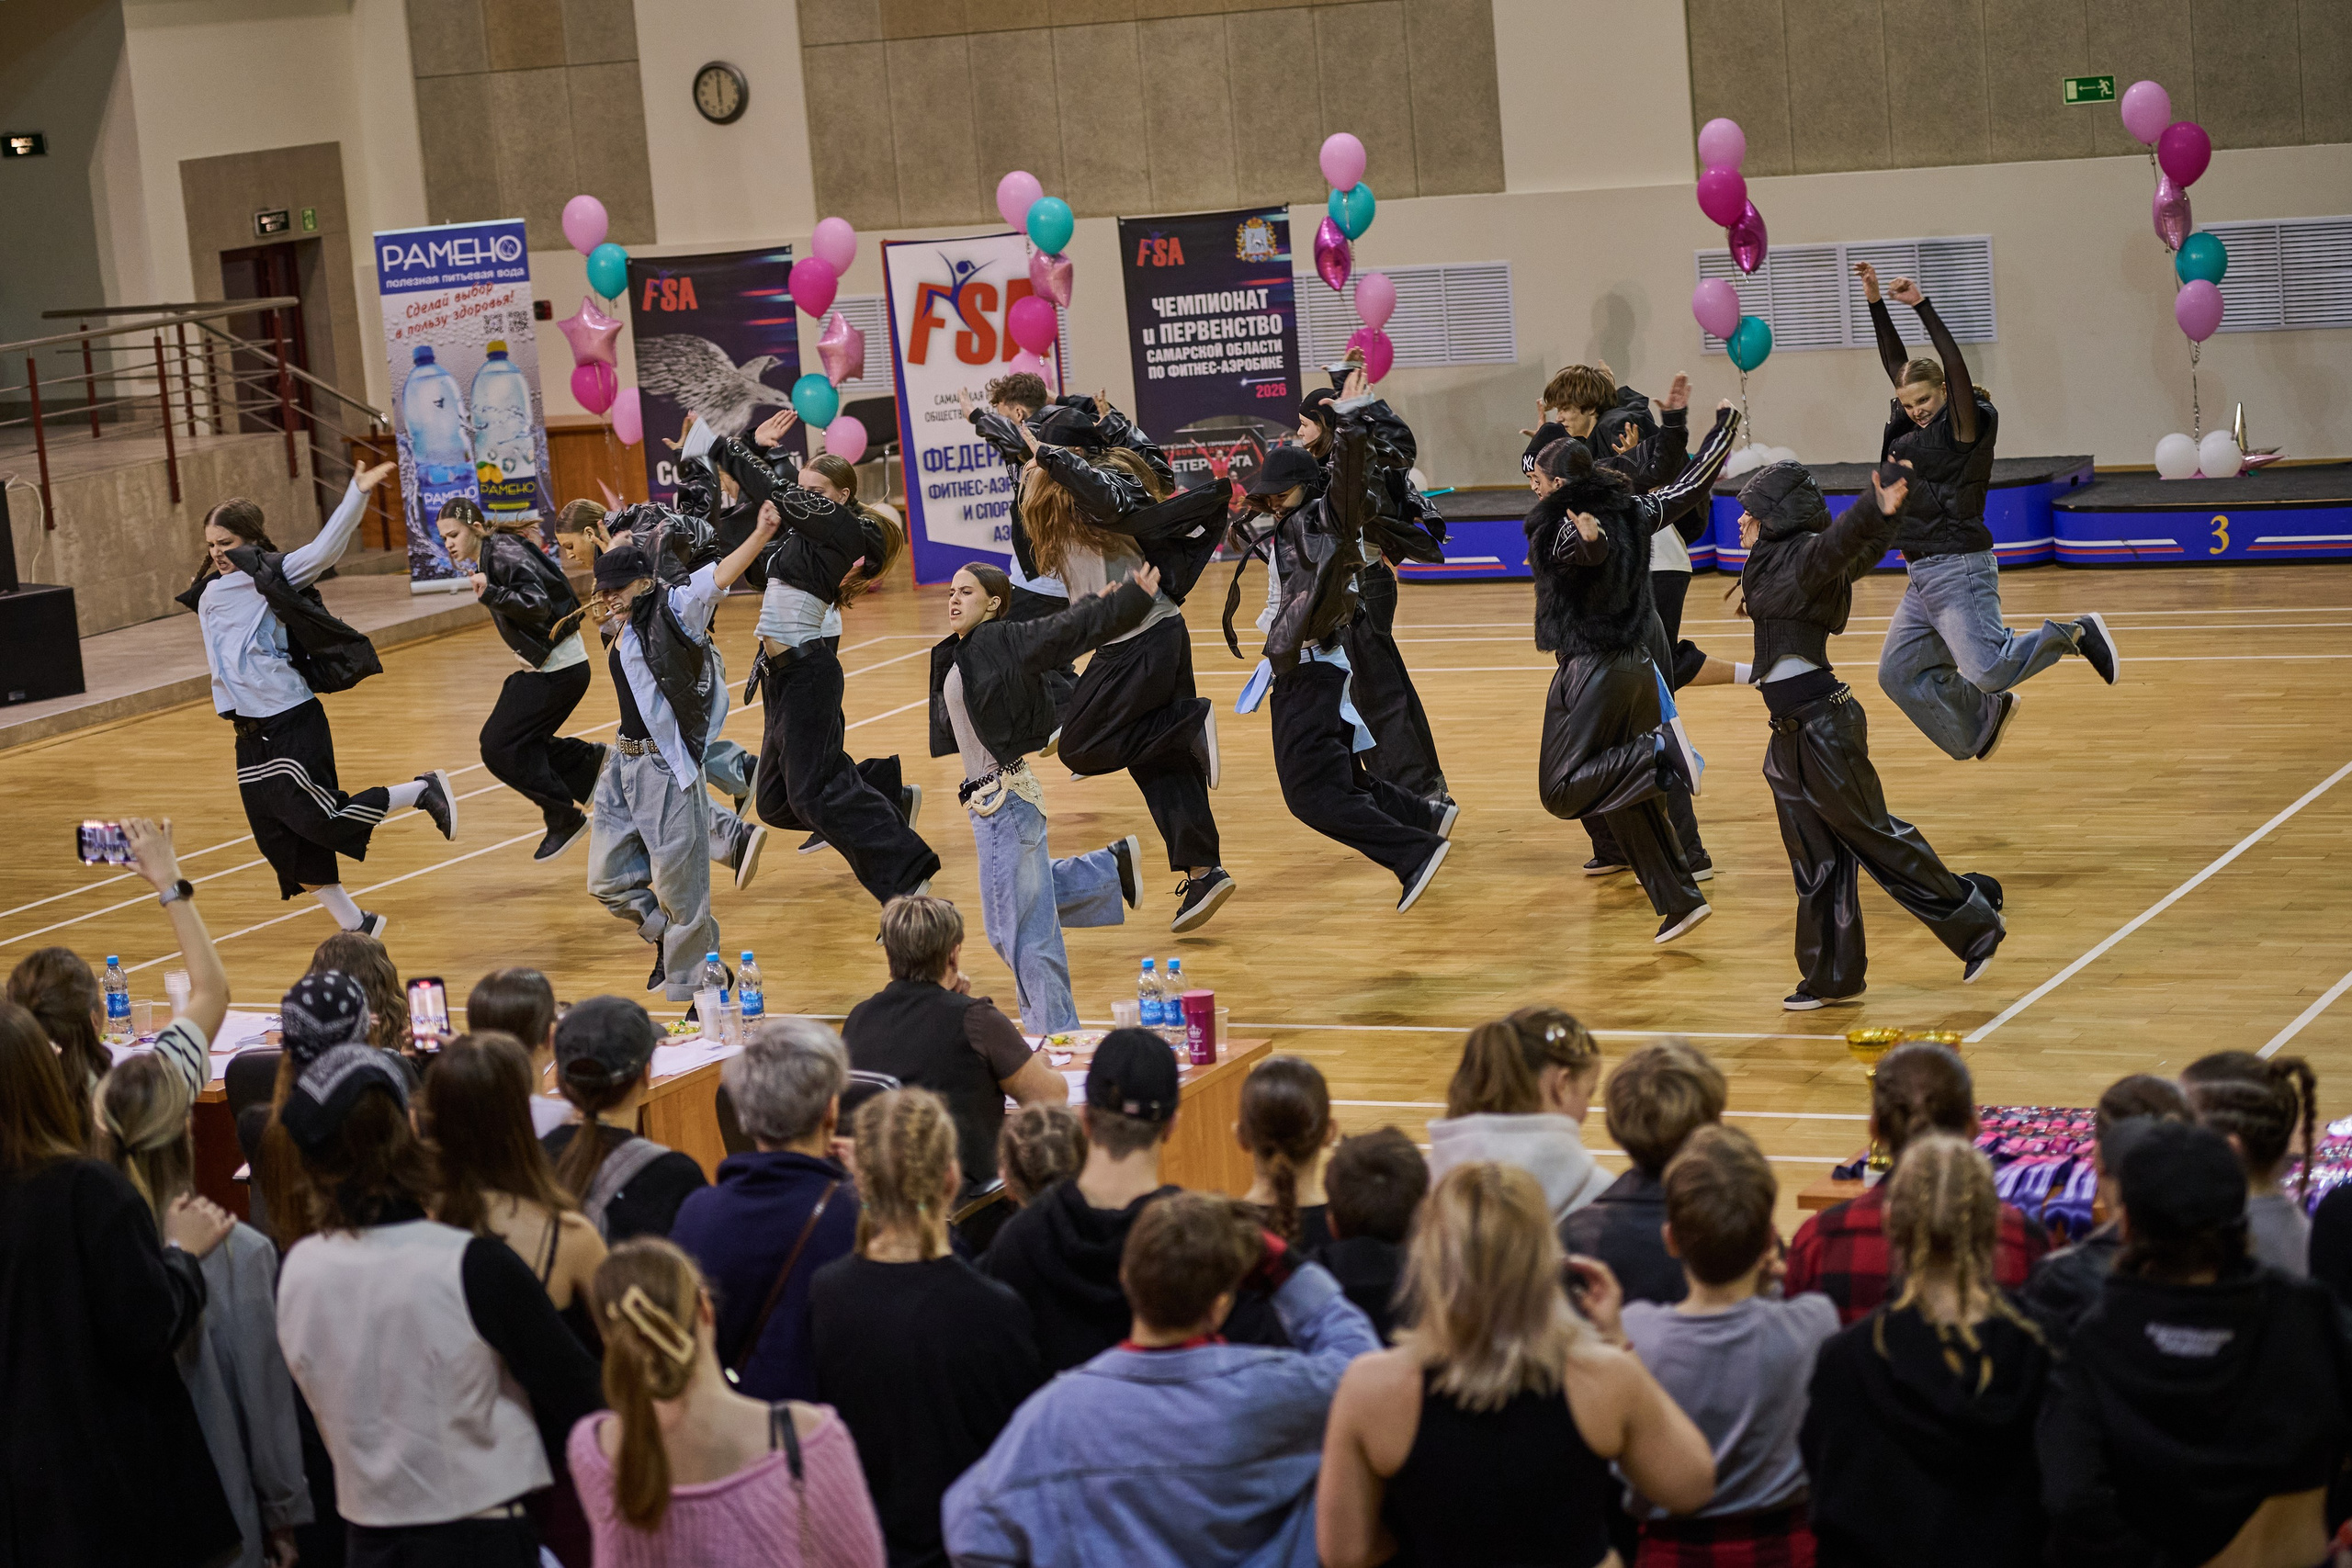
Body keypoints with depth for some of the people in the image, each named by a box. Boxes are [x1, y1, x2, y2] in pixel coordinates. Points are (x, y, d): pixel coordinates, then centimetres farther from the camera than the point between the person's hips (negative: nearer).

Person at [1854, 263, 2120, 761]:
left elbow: (1956, 367, -22)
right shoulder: (1912, 429, 12)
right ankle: (1986, 716, 26)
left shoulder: (1965, 429, -8)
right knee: (1898, 673, 11)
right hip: (1922, 578, 9)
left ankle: (2077, 634, 0)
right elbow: (1896, 362, 17)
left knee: (1990, 670, -21)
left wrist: (1922, 306, -25)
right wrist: (1875, 300, 13)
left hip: (1959, 571, -9)